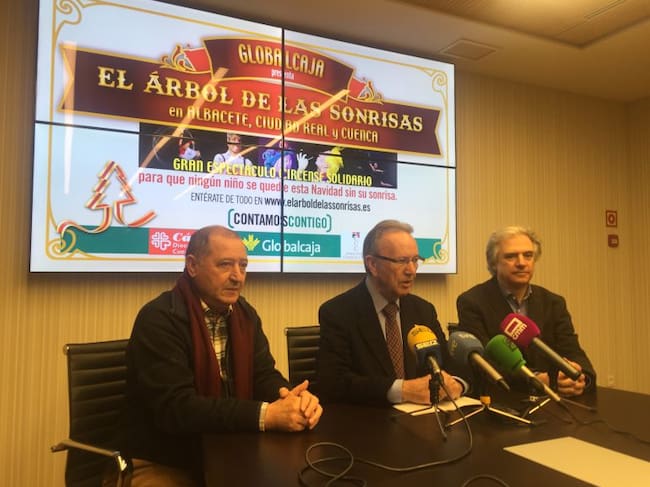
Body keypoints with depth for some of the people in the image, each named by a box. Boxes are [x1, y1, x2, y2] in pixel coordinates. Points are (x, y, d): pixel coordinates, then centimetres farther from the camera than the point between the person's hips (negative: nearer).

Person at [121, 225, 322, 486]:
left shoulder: (245, 313, 3)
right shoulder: (159, 318, -20)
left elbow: (264, 375, 1)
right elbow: (175, 408, -27)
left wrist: (292, 396, -23)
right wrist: (265, 414, -32)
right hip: (163, 465, -5)